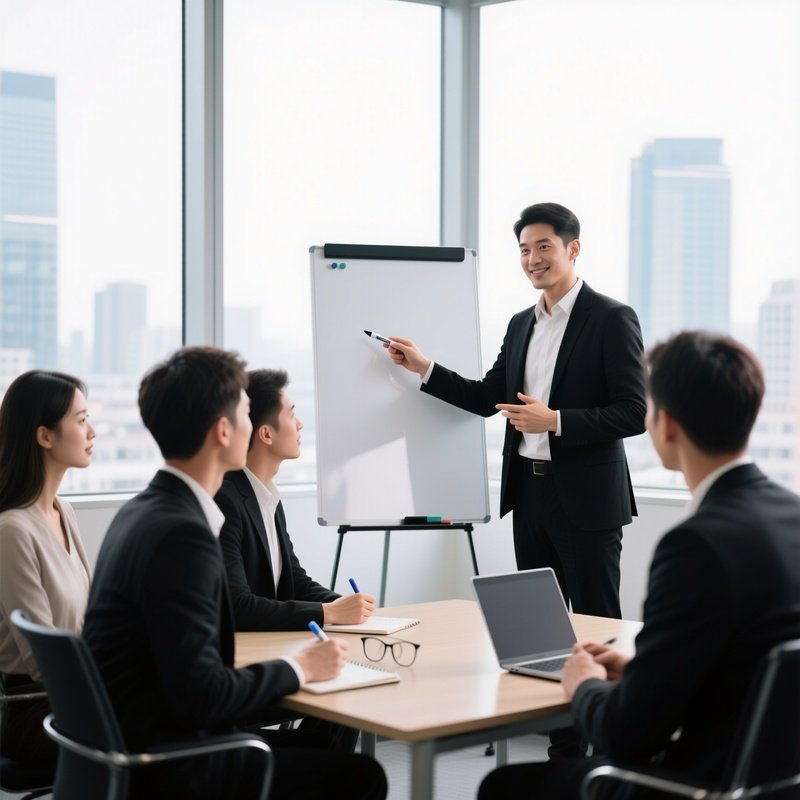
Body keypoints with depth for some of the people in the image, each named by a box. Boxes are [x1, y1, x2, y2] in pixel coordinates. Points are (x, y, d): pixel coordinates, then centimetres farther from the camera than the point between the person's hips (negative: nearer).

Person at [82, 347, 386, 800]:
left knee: (315, 746, 19)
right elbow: (200, 696, -25)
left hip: (131, 751, 9)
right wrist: (298, 669, -10)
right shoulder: (181, 534, -22)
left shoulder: (143, 512, 7)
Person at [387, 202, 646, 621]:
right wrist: (423, 367, 6)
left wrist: (554, 421, -20)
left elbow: (634, 413, -14)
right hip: (529, 492, 7)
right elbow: (487, 398, 16)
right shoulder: (520, 323, 13)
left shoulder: (612, 319, -9)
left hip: (585, 496, -7)